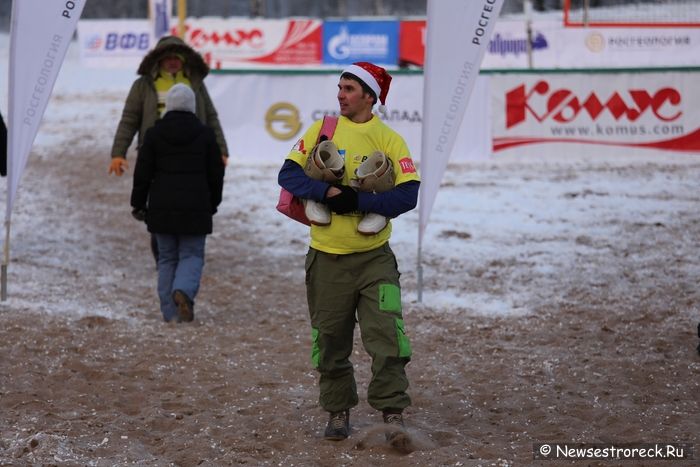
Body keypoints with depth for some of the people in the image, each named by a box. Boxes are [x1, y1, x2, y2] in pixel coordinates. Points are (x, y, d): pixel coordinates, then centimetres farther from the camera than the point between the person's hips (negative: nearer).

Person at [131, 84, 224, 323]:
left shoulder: (154, 133, 0)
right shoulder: (205, 134, 1)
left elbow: (142, 173, 1)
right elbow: (216, 174, 6)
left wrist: (138, 204, 11)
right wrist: (213, 204, 18)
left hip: (162, 207, 1)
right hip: (195, 208, -1)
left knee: (167, 257, 9)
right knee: (192, 255, 6)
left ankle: (170, 312, 4)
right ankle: (183, 291, -23)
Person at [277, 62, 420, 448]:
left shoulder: (390, 140, -1)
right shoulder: (321, 130, 4)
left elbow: (408, 196, -11)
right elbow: (288, 174, -4)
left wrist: (358, 200, -21)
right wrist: (327, 191, -19)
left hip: (375, 257, -2)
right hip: (327, 258, 2)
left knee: (386, 336, -12)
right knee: (330, 340, 8)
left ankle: (392, 414, -7)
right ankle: (338, 411, 23)